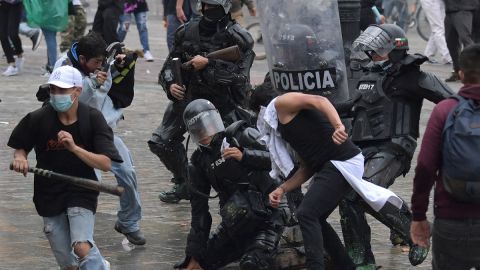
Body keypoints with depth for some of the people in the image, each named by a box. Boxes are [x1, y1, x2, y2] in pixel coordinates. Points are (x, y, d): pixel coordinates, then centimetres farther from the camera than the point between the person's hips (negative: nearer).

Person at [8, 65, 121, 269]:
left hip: (82, 192, -2)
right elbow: (20, 145, 9)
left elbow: (106, 164, -18)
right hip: (49, 194, 2)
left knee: (82, 248, -25)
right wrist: (20, 157, -14)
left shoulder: (93, 119, -12)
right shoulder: (39, 119, -9)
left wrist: (74, 147, -30)